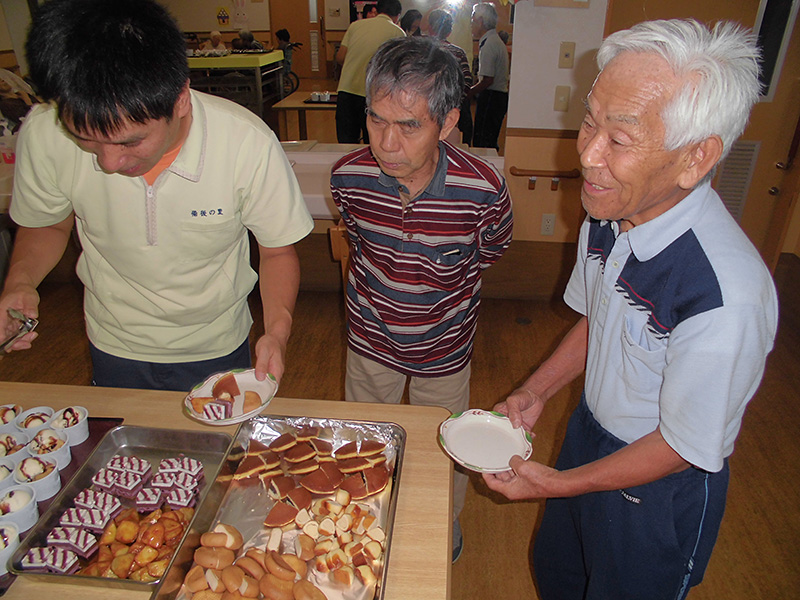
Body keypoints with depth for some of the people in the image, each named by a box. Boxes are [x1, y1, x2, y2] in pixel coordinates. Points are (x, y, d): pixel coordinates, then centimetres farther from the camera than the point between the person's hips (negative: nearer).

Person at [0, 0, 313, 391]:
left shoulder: (248, 144, -30)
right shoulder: (44, 135, -23)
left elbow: (277, 249, -15)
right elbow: (47, 224, -2)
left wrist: (277, 330, -31)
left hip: (215, 351, -1)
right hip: (114, 349, 2)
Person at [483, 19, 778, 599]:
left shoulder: (728, 298, -37)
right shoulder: (610, 214, -14)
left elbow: (684, 447, -23)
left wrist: (558, 484, -15)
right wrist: (535, 392, -4)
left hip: (659, 486, -6)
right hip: (591, 432, 6)